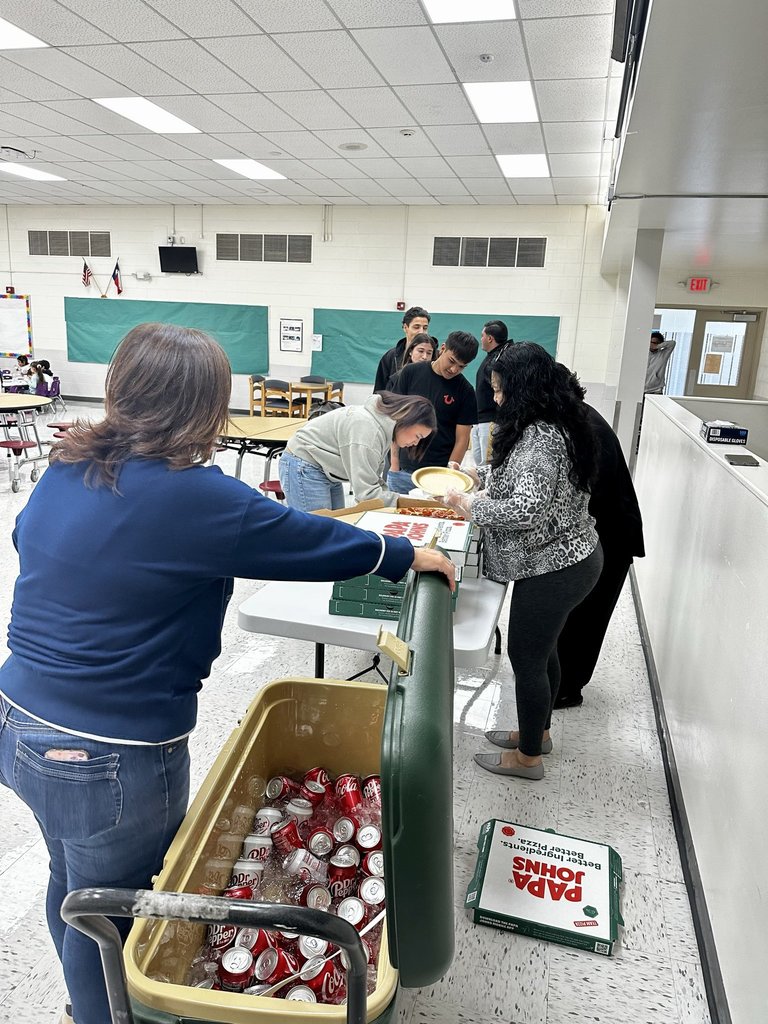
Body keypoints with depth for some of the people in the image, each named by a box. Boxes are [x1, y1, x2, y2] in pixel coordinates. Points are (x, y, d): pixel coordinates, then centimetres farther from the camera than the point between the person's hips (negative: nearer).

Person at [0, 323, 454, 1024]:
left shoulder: (64, 468, -1)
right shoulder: (193, 498, -24)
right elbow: (316, 542, -15)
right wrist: (410, 557, 2)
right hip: (112, 761, -8)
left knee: (72, 888, 30)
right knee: (111, 917, 17)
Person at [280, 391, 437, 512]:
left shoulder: (385, 423, 0)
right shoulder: (367, 428, -30)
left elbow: (372, 478, 1)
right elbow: (366, 492, -30)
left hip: (329, 472, 9)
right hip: (304, 468, -9)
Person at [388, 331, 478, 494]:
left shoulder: (465, 391, -3)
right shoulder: (410, 373, 0)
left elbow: (462, 439, -3)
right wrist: (394, 463, -2)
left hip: (439, 473, -1)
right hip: (403, 470, 1)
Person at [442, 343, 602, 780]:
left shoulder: (540, 437, -26)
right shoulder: (552, 426, 7)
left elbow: (526, 509, -33)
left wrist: (470, 505, -20)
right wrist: (478, 475, 13)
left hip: (552, 569, -10)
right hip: (567, 558, 10)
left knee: (526, 657, 6)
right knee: (541, 650, 23)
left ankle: (528, 756, 25)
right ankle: (538, 731, 43)